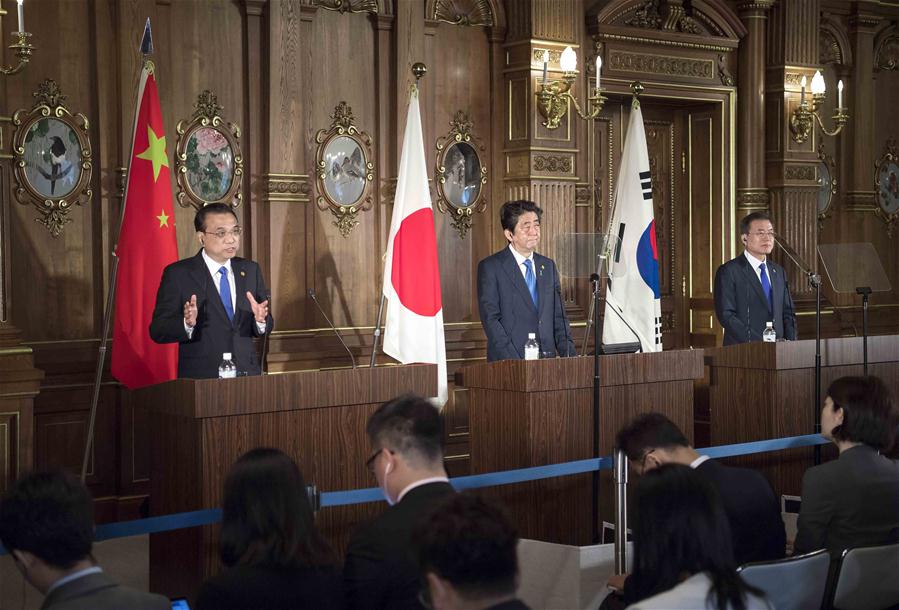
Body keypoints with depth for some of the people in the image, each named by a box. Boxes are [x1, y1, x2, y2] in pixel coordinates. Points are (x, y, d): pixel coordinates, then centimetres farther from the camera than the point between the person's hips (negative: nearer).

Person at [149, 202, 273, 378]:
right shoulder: (177, 274, -5)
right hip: (200, 379, -4)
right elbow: (157, 331, -9)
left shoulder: (250, 270, 8)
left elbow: (266, 328, 10)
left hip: (247, 375, 4)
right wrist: (187, 324, -27)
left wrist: (260, 320, -12)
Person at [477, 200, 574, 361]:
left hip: (547, 361, 5)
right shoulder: (490, 267, -2)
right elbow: (490, 319, -8)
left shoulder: (548, 266, 15)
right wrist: (514, 362, -16)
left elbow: (559, 317, 16)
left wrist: (569, 355, 2)